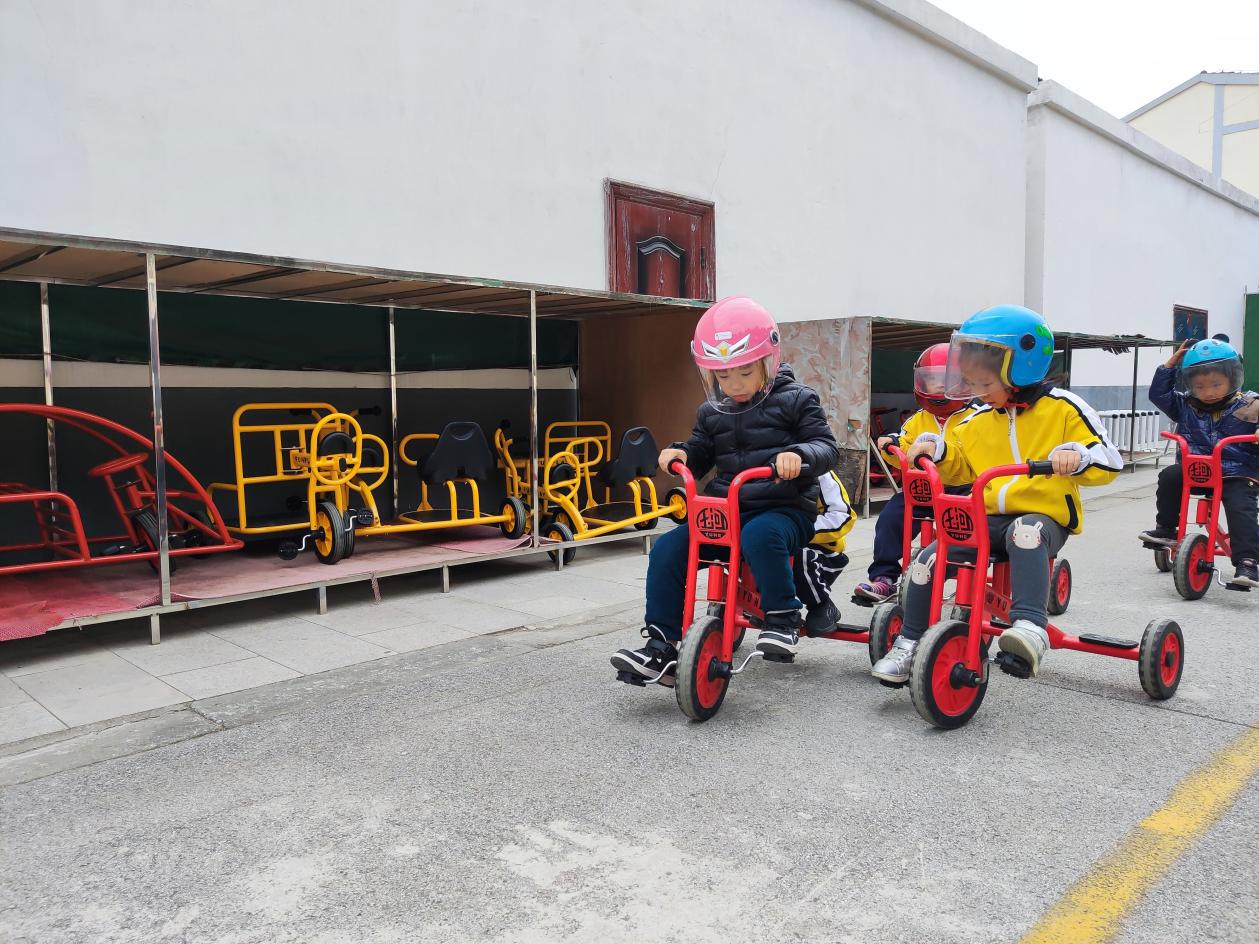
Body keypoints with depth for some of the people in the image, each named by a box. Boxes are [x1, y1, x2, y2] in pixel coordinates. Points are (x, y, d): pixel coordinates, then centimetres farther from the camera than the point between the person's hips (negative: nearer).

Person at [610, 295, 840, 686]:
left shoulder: (796, 400, -1)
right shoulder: (712, 412, 13)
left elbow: (826, 447, -7)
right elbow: (700, 454, 21)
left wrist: (798, 455, -29)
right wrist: (680, 454, -3)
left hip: (784, 510, -5)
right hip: (726, 509, 5)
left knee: (759, 536, -40)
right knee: (668, 548, -16)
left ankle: (782, 615, -15)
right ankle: (660, 646, -10)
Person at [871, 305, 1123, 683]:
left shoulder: (1061, 408, -1)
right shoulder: (979, 419, 13)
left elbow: (1109, 463, -4)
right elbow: (958, 466, 24)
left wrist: (1075, 455, -25)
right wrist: (935, 447, 3)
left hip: (1044, 515, -5)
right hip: (988, 517, 5)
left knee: (1025, 534, -42)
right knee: (929, 559, -14)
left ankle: (1031, 627, -48)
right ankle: (908, 644, -1)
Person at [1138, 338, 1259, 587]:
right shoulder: (1186, 406, 7)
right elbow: (1159, 394, 4)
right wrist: (1170, 365, -2)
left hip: (1237, 475, -3)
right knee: (1169, 476, -22)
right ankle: (1166, 528, -5)